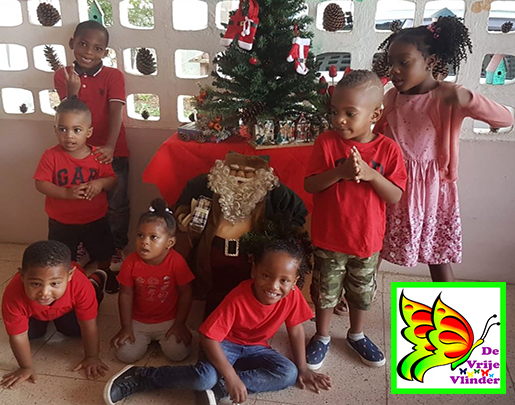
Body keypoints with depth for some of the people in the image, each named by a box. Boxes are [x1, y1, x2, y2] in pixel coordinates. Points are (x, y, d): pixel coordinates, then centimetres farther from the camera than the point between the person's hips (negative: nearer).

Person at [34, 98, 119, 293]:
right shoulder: (51, 156, -16)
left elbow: (112, 179, -5)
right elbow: (41, 184, -17)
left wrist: (101, 183, -28)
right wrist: (66, 193, -32)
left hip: (96, 220, 2)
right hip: (61, 223, -1)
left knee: (103, 253, 23)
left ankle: (105, 274, 53)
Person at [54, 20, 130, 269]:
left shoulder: (114, 76, -8)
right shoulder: (62, 76, -1)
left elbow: (116, 112, -20)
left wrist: (110, 147, -34)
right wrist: (73, 90, -24)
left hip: (112, 152, -2)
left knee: (117, 205, 8)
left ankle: (117, 246, 29)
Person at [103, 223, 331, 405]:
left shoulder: (293, 296, -20)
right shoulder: (238, 299, -30)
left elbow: (296, 330, -3)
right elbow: (208, 336, -29)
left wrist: (302, 369, 2)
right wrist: (231, 377, -30)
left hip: (255, 348, 5)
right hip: (225, 344, -5)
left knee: (289, 373, -20)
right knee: (204, 377, -33)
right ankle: (140, 377, -12)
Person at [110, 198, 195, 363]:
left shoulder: (176, 262, -20)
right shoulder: (131, 262, -15)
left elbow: (186, 293, -10)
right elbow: (126, 294, -5)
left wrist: (179, 324, -8)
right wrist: (126, 327, -4)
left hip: (168, 320, -1)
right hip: (138, 321, 1)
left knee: (179, 353, -15)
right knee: (125, 355, -12)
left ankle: (161, 338, 18)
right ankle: (147, 339, 20)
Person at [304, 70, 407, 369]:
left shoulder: (388, 149, -10)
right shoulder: (326, 142, -11)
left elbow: (395, 197, -11)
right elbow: (309, 185, -14)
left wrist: (371, 174, -27)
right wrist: (340, 172, -29)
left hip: (367, 238, 1)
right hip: (329, 238, -1)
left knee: (363, 292, 21)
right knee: (326, 291, 16)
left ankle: (357, 335, 46)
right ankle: (322, 336, 39)